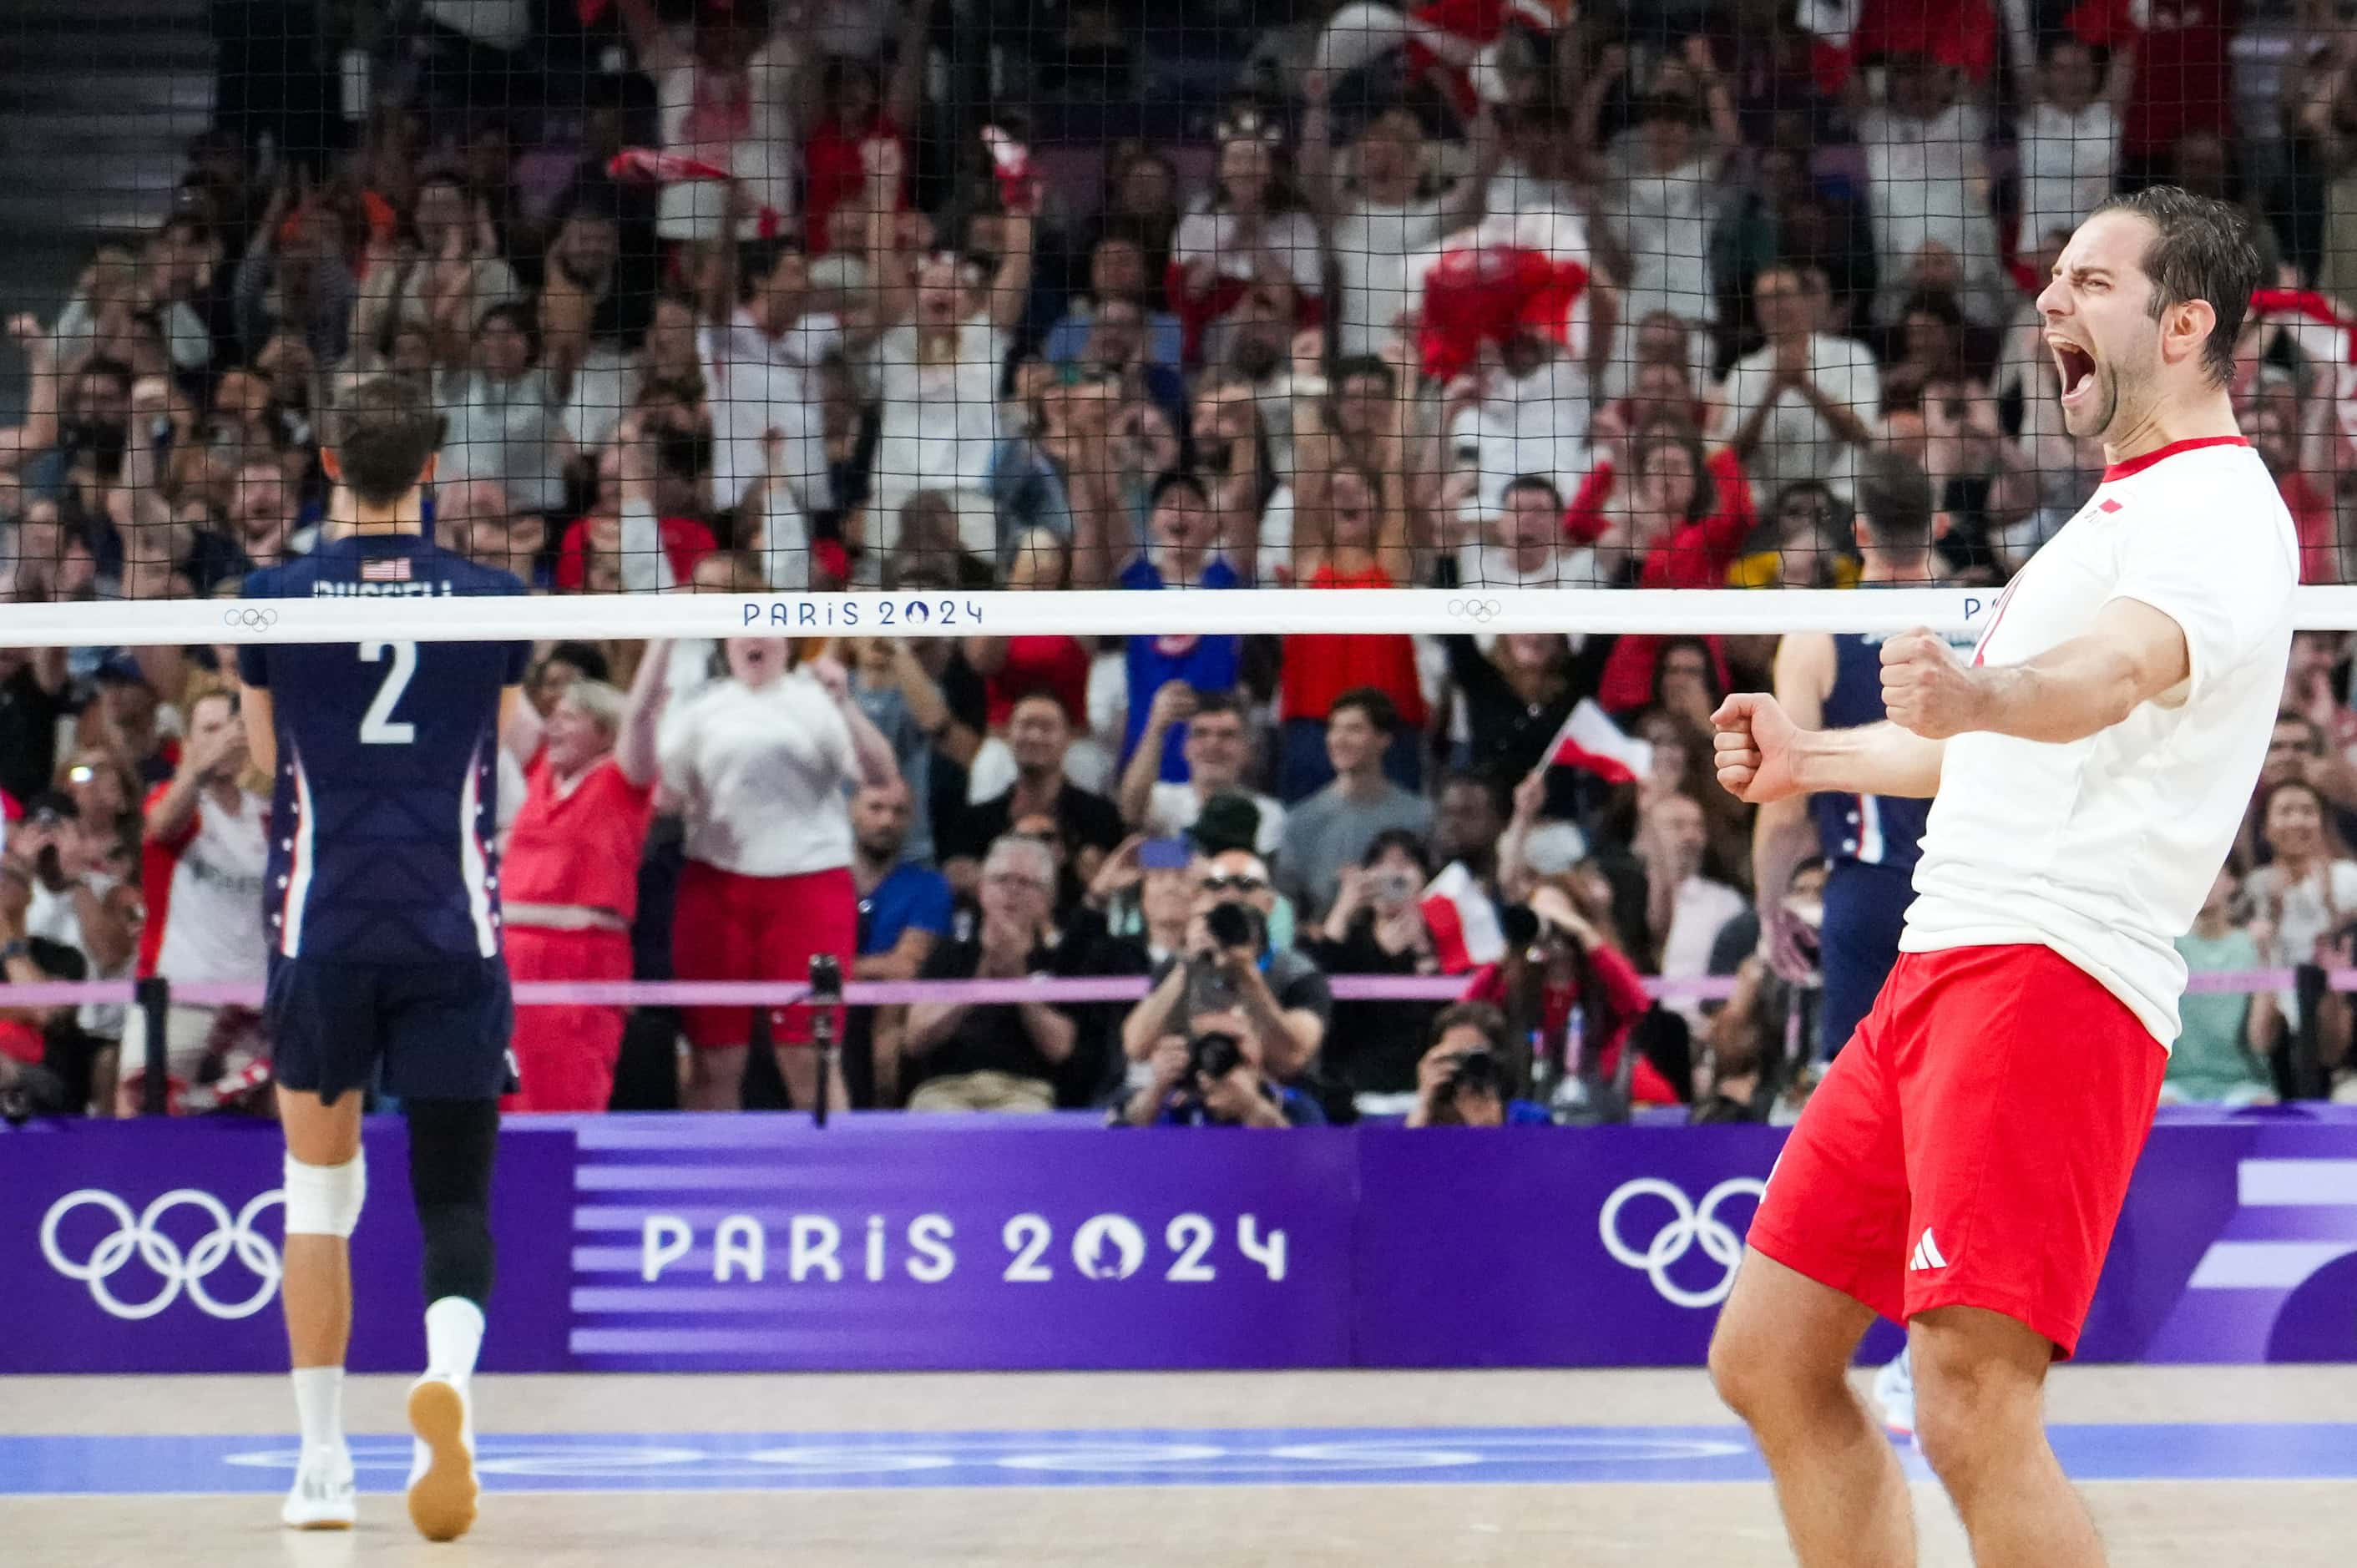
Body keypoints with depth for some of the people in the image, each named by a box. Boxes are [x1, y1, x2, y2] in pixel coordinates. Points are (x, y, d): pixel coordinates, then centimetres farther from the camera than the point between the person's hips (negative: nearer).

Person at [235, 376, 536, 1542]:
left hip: (321, 931, 0)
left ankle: (323, 1462, 13)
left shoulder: (276, 600, 0)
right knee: (454, 1197, 3)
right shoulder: (492, 600, 2)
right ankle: (447, 1371, -28)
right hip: (453, 934, 0)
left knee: (320, 1190, 15)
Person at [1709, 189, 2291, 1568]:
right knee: (1770, 1361, 11)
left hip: (2057, 974, -10)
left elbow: (2116, 674, -32)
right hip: (1942, 968, 10)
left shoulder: (2215, 509, -8)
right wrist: (1813, 758, 43)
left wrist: (1979, 696, -51)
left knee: (1974, 1414, -21)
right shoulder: (2124, 510, 25)